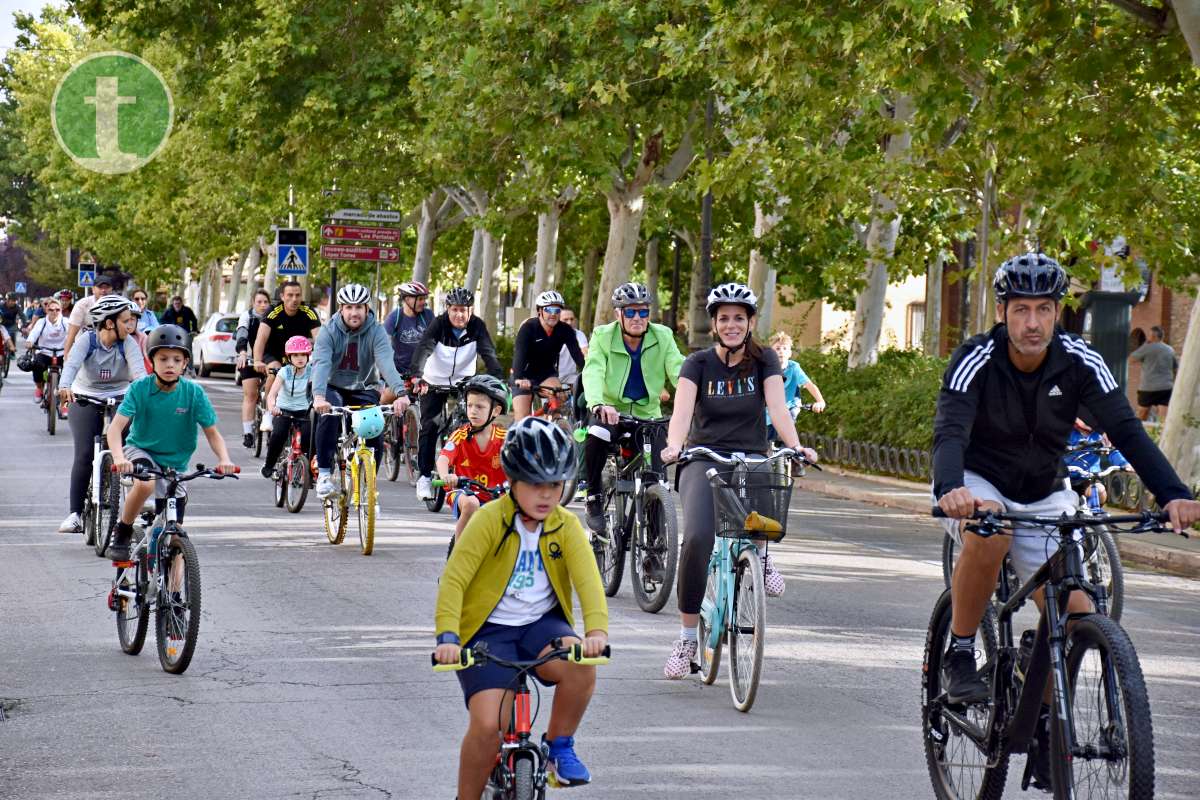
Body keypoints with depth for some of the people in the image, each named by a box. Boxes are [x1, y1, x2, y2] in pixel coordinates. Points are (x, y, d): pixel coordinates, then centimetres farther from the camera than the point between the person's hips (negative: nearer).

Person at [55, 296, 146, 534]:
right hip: (86, 401, -1)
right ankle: (75, 514, -14)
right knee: (84, 455, -16)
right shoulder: (88, 340, -13)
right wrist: (65, 387, -50)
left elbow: (138, 371, -24)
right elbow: (72, 363, -29)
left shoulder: (128, 343, -10)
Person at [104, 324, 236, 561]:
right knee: (145, 483, -37)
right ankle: (122, 533, -14)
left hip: (173, 462, 2)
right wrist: (119, 458, -43)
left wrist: (224, 459, -27)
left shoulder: (194, 392, -14)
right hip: (140, 451, -2)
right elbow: (116, 427, -24)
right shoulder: (140, 388, -17)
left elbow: (212, 432, -8)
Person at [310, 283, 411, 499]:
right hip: (334, 388, -1)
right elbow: (321, 363, -28)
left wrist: (400, 393, -45)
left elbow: (387, 363, -27)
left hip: (363, 390, 1)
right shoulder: (329, 332, -12)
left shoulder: (376, 332, -11)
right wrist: (319, 396, -47)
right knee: (329, 415, -33)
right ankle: (324, 474, -25)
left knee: (376, 432, -21)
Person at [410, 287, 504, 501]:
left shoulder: (477, 326, -15)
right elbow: (424, 348, -33)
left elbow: (488, 354, -24)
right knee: (429, 427, -8)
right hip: (434, 381, -1)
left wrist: (497, 379, -41)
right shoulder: (439, 324, -20)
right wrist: (417, 376, -51)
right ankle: (425, 475, 0)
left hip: (463, 380, 1)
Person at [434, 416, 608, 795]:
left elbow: (588, 579, -17)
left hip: (541, 624, 3)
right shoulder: (490, 520, -11)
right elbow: (453, 580, -17)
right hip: (488, 630, -3)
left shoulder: (566, 525, -2)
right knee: (488, 726, -21)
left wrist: (596, 630, -36)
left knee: (581, 667, -30)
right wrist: (448, 636, -32)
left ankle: (559, 746, -3)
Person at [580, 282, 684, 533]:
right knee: (596, 437, -35)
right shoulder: (603, 336, -9)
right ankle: (595, 499, -14)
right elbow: (593, 372, -24)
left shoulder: (663, 337, -4)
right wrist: (598, 405, -46)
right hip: (611, 410, -2)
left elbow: (679, 371, -16)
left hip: (648, 414, 2)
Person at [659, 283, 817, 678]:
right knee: (697, 537, -26)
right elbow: (682, 409, -15)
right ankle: (687, 638, -14)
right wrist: (674, 445, -36)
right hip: (704, 459, -1)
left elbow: (777, 407, -10)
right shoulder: (699, 363, 1)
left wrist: (795, 446, -29)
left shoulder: (764, 360, 4)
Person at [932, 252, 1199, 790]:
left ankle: (1045, 720, 11)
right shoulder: (976, 360, -21)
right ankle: (959, 654, -17)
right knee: (989, 536, -37)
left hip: (1042, 496, 3)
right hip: (977, 485, -3)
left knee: (1073, 611, -11)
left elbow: (1125, 429, -22)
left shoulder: (1080, 362, -15)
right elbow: (950, 431, -34)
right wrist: (950, 490, -57)